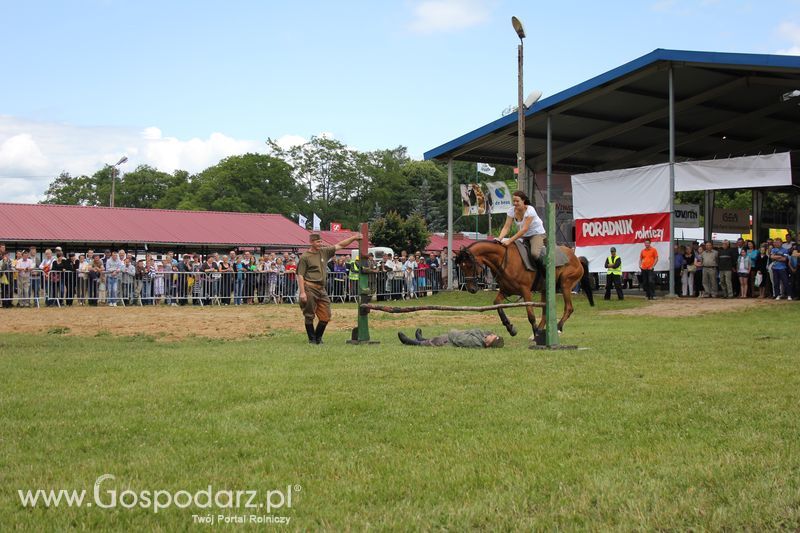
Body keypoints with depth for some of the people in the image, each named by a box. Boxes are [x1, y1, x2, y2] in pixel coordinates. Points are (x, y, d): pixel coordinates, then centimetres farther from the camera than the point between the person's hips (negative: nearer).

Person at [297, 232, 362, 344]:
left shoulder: (324, 252, 12)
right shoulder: (305, 257, -4)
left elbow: (340, 245, 17)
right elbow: (300, 275, -8)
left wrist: (353, 238, 9)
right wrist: (302, 292, -15)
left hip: (322, 289, 6)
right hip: (309, 288, -6)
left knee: (326, 317, 5)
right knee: (309, 316, 1)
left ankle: (318, 338, 20)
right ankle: (312, 339, 12)